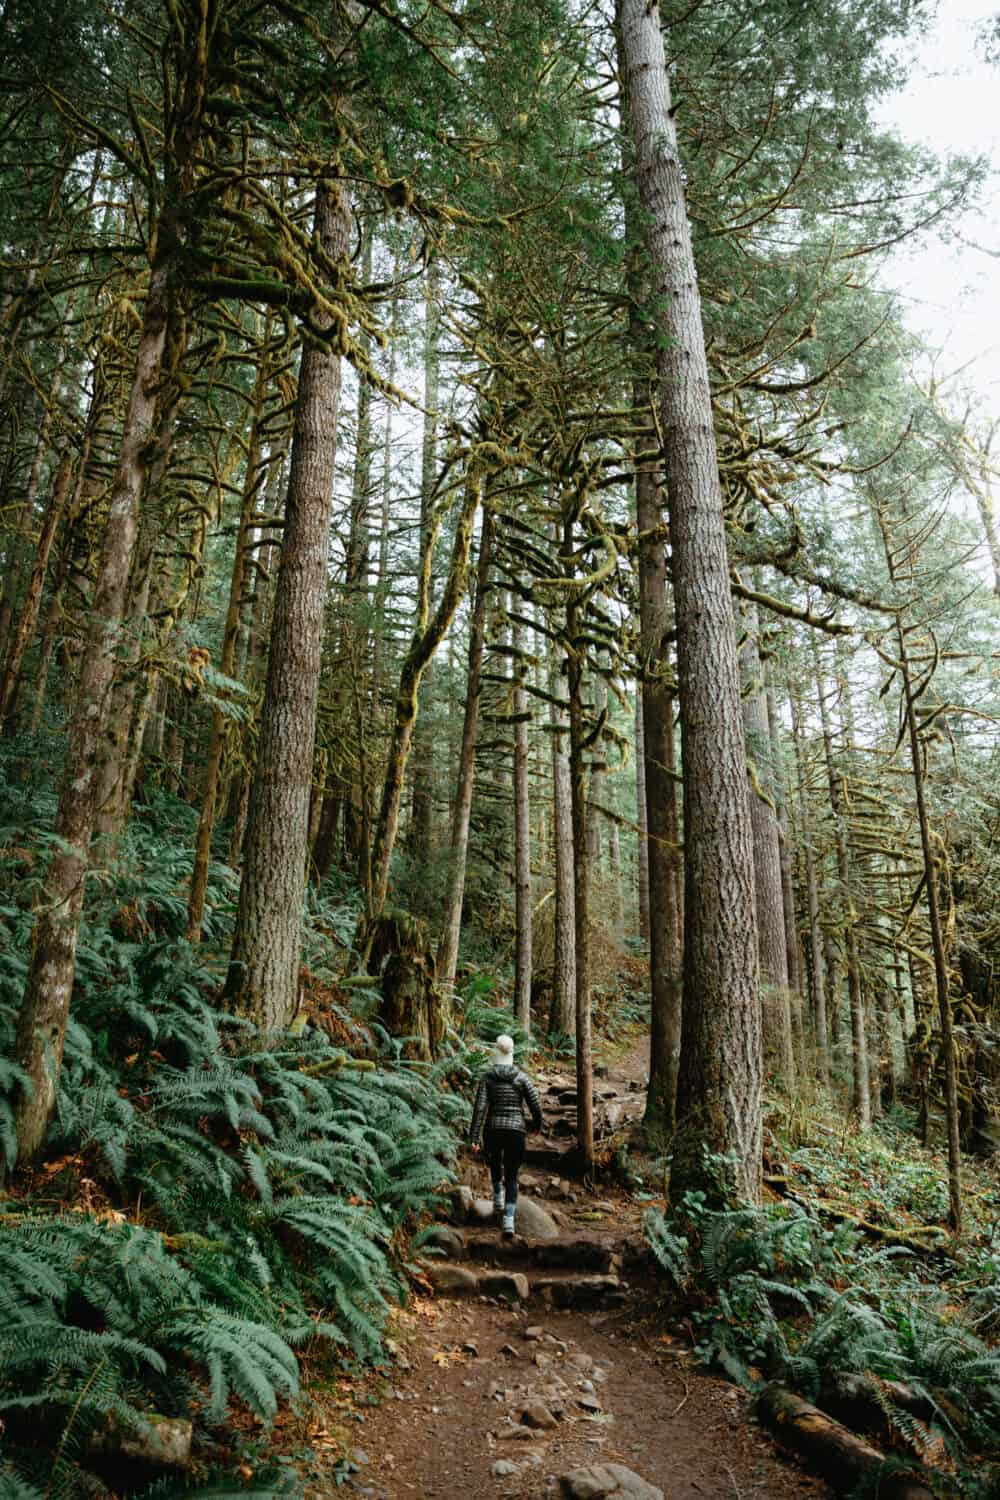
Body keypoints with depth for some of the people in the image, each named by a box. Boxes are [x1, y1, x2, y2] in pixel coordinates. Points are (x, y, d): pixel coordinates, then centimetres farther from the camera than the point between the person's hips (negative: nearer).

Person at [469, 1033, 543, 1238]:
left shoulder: (487, 1077, -3)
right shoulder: (522, 1077, 0)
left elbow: (480, 1107, -11)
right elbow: (535, 1105, 0)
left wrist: (473, 1137, -12)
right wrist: (537, 1124, 21)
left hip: (492, 1130, 0)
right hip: (516, 1130, 0)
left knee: (495, 1163, 33)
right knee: (511, 1177, 8)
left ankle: (498, 1199, 39)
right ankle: (509, 1221, -7)